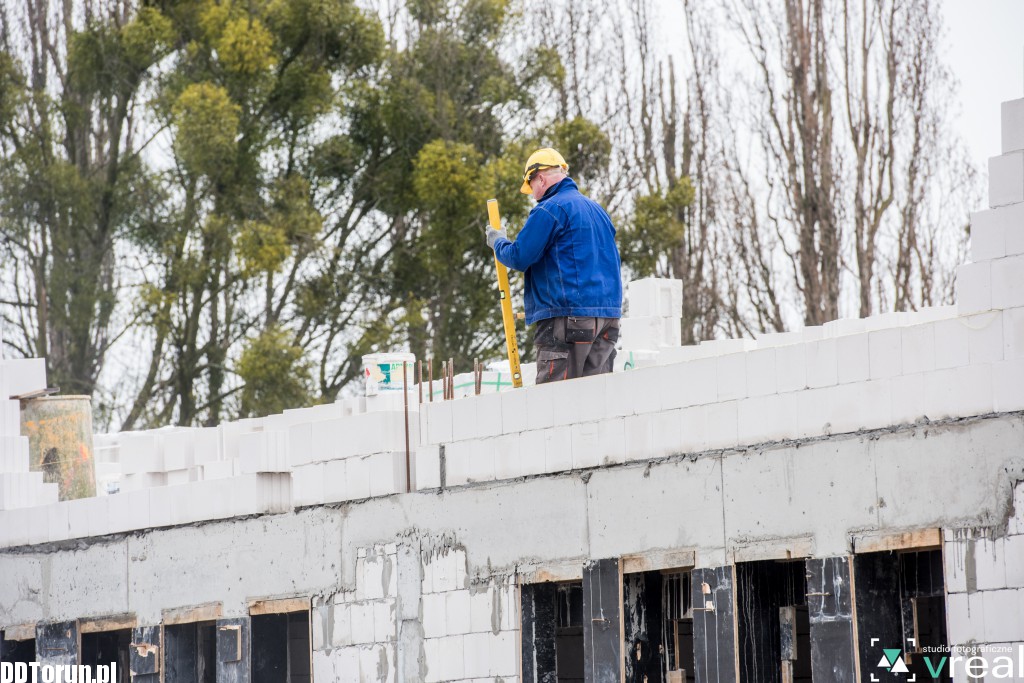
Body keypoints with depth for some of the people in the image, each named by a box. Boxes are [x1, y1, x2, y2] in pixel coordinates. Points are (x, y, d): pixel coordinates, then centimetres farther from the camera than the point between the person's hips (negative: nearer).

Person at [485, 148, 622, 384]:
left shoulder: (550, 209, -7)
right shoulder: (597, 210, 21)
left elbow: (519, 257, -9)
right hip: (608, 316, 8)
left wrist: (498, 242, 11)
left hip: (567, 316, -8)